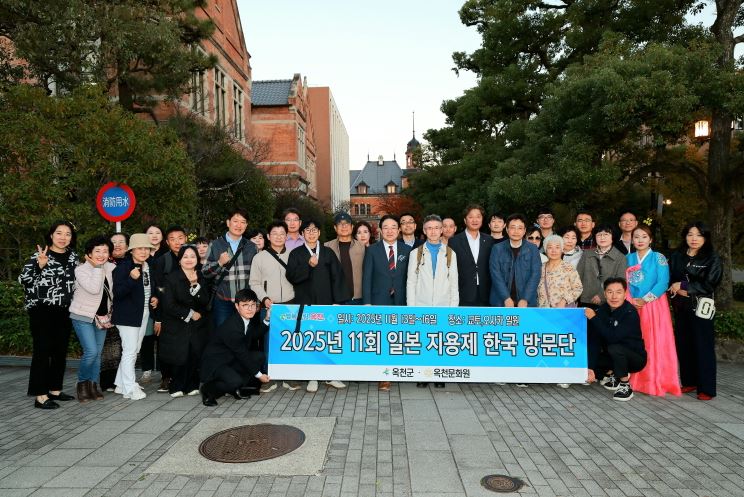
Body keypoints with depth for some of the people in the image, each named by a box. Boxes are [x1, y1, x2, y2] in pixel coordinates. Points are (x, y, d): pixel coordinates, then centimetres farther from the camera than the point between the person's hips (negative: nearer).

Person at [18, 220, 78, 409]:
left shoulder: (72, 256, 9)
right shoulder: (40, 255, -7)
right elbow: (23, 279, -13)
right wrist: (40, 266, -27)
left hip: (64, 312, 6)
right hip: (42, 311, -6)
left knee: (60, 351, 11)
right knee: (43, 351, -4)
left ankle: (55, 390, 24)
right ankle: (40, 396, 2)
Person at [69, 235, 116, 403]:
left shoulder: (111, 268, 0)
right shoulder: (81, 270, -14)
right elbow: (94, 289, -28)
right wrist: (97, 267, -24)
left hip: (103, 316, 5)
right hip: (83, 316, -5)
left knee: (98, 353, 7)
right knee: (91, 351, -14)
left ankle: (93, 385, 19)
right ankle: (82, 383, 8)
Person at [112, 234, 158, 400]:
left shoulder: (149, 268, 10)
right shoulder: (123, 267, -13)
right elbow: (117, 293, -20)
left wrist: (154, 299, 6)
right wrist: (131, 279, -34)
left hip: (144, 314, 8)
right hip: (127, 314, -8)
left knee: (134, 350, 14)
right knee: (130, 351, -6)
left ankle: (121, 384, 26)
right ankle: (130, 389, 3)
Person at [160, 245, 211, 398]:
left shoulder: (202, 278, 8)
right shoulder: (171, 278, -3)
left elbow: (205, 301, -3)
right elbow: (169, 305, -8)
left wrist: (196, 285, -15)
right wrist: (189, 314, -6)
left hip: (198, 326, 3)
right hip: (176, 326, -2)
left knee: (195, 355, -10)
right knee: (179, 357, -9)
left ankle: (191, 386, 6)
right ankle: (176, 387, 10)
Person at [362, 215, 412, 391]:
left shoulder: (407, 250, 6)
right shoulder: (372, 250, 2)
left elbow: (409, 277, 6)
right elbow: (367, 277, -1)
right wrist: (367, 302, -7)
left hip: (400, 301, 2)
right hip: (379, 301, -1)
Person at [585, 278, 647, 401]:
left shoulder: (630, 312, -22)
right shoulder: (601, 311, -7)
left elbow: (612, 337, -34)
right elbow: (594, 341, -10)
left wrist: (594, 318, -27)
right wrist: (590, 368, -19)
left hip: (635, 358, -5)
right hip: (612, 358, 5)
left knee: (614, 348, -34)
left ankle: (625, 386, -12)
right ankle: (612, 374, 15)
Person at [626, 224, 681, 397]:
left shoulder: (659, 258, -1)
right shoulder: (629, 258, 11)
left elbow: (663, 283, -9)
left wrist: (645, 300, -15)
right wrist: (631, 300, -6)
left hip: (653, 306, -3)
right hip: (632, 306, 4)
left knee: (654, 343, -3)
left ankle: (656, 381, 4)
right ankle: (635, 379, 15)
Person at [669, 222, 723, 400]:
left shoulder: (712, 258, -1)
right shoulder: (677, 257, 11)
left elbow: (709, 284, -9)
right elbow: (669, 279, 9)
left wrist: (683, 285, -10)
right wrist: (677, 290, -10)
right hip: (681, 307, 4)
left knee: (703, 346, -3)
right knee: (683, 345, 6)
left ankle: (706, 388, 4)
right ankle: (689, 382, 18)